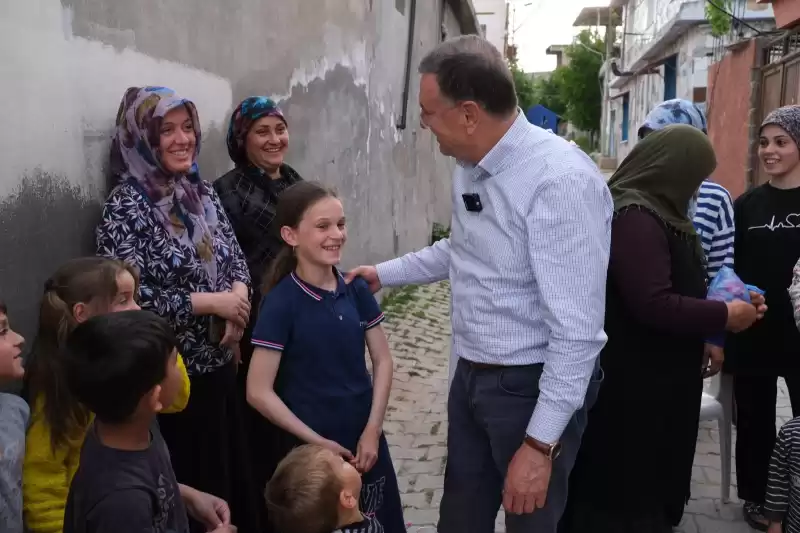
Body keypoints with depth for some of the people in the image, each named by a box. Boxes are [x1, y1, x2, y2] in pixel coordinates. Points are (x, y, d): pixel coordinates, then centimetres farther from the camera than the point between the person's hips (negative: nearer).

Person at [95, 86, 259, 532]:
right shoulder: (126, 207, -14)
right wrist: (211, 302, -18)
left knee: (232, 470, 17)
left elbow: (236, 256, 11)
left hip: (219, 364, 6)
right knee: (189, 484, 9)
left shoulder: (202, 191, 5)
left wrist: (239, 295, -11)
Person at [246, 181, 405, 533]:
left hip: (366, 438, 4)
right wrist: (318, 442, -11)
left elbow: (382, 361, 5)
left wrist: (372, 430, -4)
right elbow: (259, 392, -14)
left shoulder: (356, 291, -1)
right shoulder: (281, 303, -15)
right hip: (312, 447, -4)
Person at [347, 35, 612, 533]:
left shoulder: (561, 180, -26)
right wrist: (383, 274, 25)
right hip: (471, 376, 8)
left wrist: (540, 443, -24)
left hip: (534, 386, -8)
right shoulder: (469, 166, 1)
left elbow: (577, 330, -26)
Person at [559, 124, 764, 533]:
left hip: (654, 374, 10)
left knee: (649, 472, 22)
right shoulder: (635, 218, -24)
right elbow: (654, 305, -29)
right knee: (628, 480, 6)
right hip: (632, 380, -10)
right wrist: (725, 316, -17)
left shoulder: (651, 210, 9)